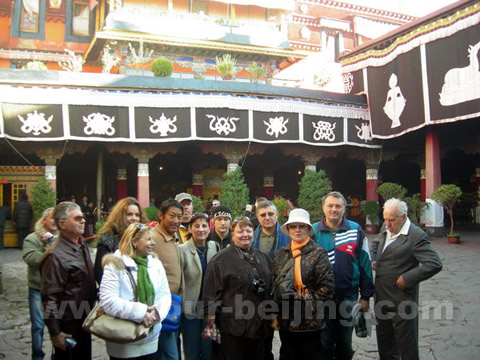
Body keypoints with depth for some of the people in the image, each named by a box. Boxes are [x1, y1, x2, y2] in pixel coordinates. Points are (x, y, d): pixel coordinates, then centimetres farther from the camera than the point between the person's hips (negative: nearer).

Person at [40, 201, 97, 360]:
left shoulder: (82, 246, 6)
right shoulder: (56, 256, -21)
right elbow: (49, 298, -21)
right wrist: (55, 333, -19)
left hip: (84, 321, 8)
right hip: (68, 326, -8)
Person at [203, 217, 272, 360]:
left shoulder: (263, 258, 13)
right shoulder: (221, 259, -7)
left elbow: (271, 288, 21)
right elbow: (211, 291, -11)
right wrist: (211, 318, -15)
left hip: (259, 325, 6)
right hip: (232, 326, -6)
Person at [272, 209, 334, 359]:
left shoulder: (318, 253, -8)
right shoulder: (280, 254, 5)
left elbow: (327, 286, -12)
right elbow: (274, 286, 8)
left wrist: (308, 305, -13)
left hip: (311, 323, -4)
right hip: (286, 322, 4)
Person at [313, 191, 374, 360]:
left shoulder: (356, 230, -4)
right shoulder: (314, 231, -4)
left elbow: (365, 264, -1)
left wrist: (365, 296, -1)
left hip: (349, 296, 0)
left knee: (345, 343, 17)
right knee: (324, 344, 14)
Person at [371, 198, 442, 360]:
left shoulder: (416, 235, -16)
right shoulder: (386, 232, 10)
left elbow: (434, 264, -23)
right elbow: (376, 248, 27)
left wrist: (407, 278, -21)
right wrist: (372, 261, 6)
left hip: (402, 301, -8)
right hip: (382, 298, 8)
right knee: (385, 346, 20)